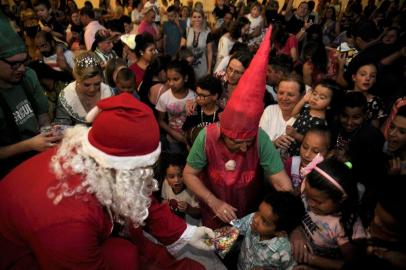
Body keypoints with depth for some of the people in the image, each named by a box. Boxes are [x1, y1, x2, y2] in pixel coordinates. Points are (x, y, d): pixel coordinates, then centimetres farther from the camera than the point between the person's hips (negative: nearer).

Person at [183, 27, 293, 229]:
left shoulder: (261, 139, -30)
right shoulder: (207, 136, -30)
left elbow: (282, 183, -27)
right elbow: (189, 175, -19)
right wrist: (214, 202, -30)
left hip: (251, 213, 1)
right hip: (214, 213, 0)